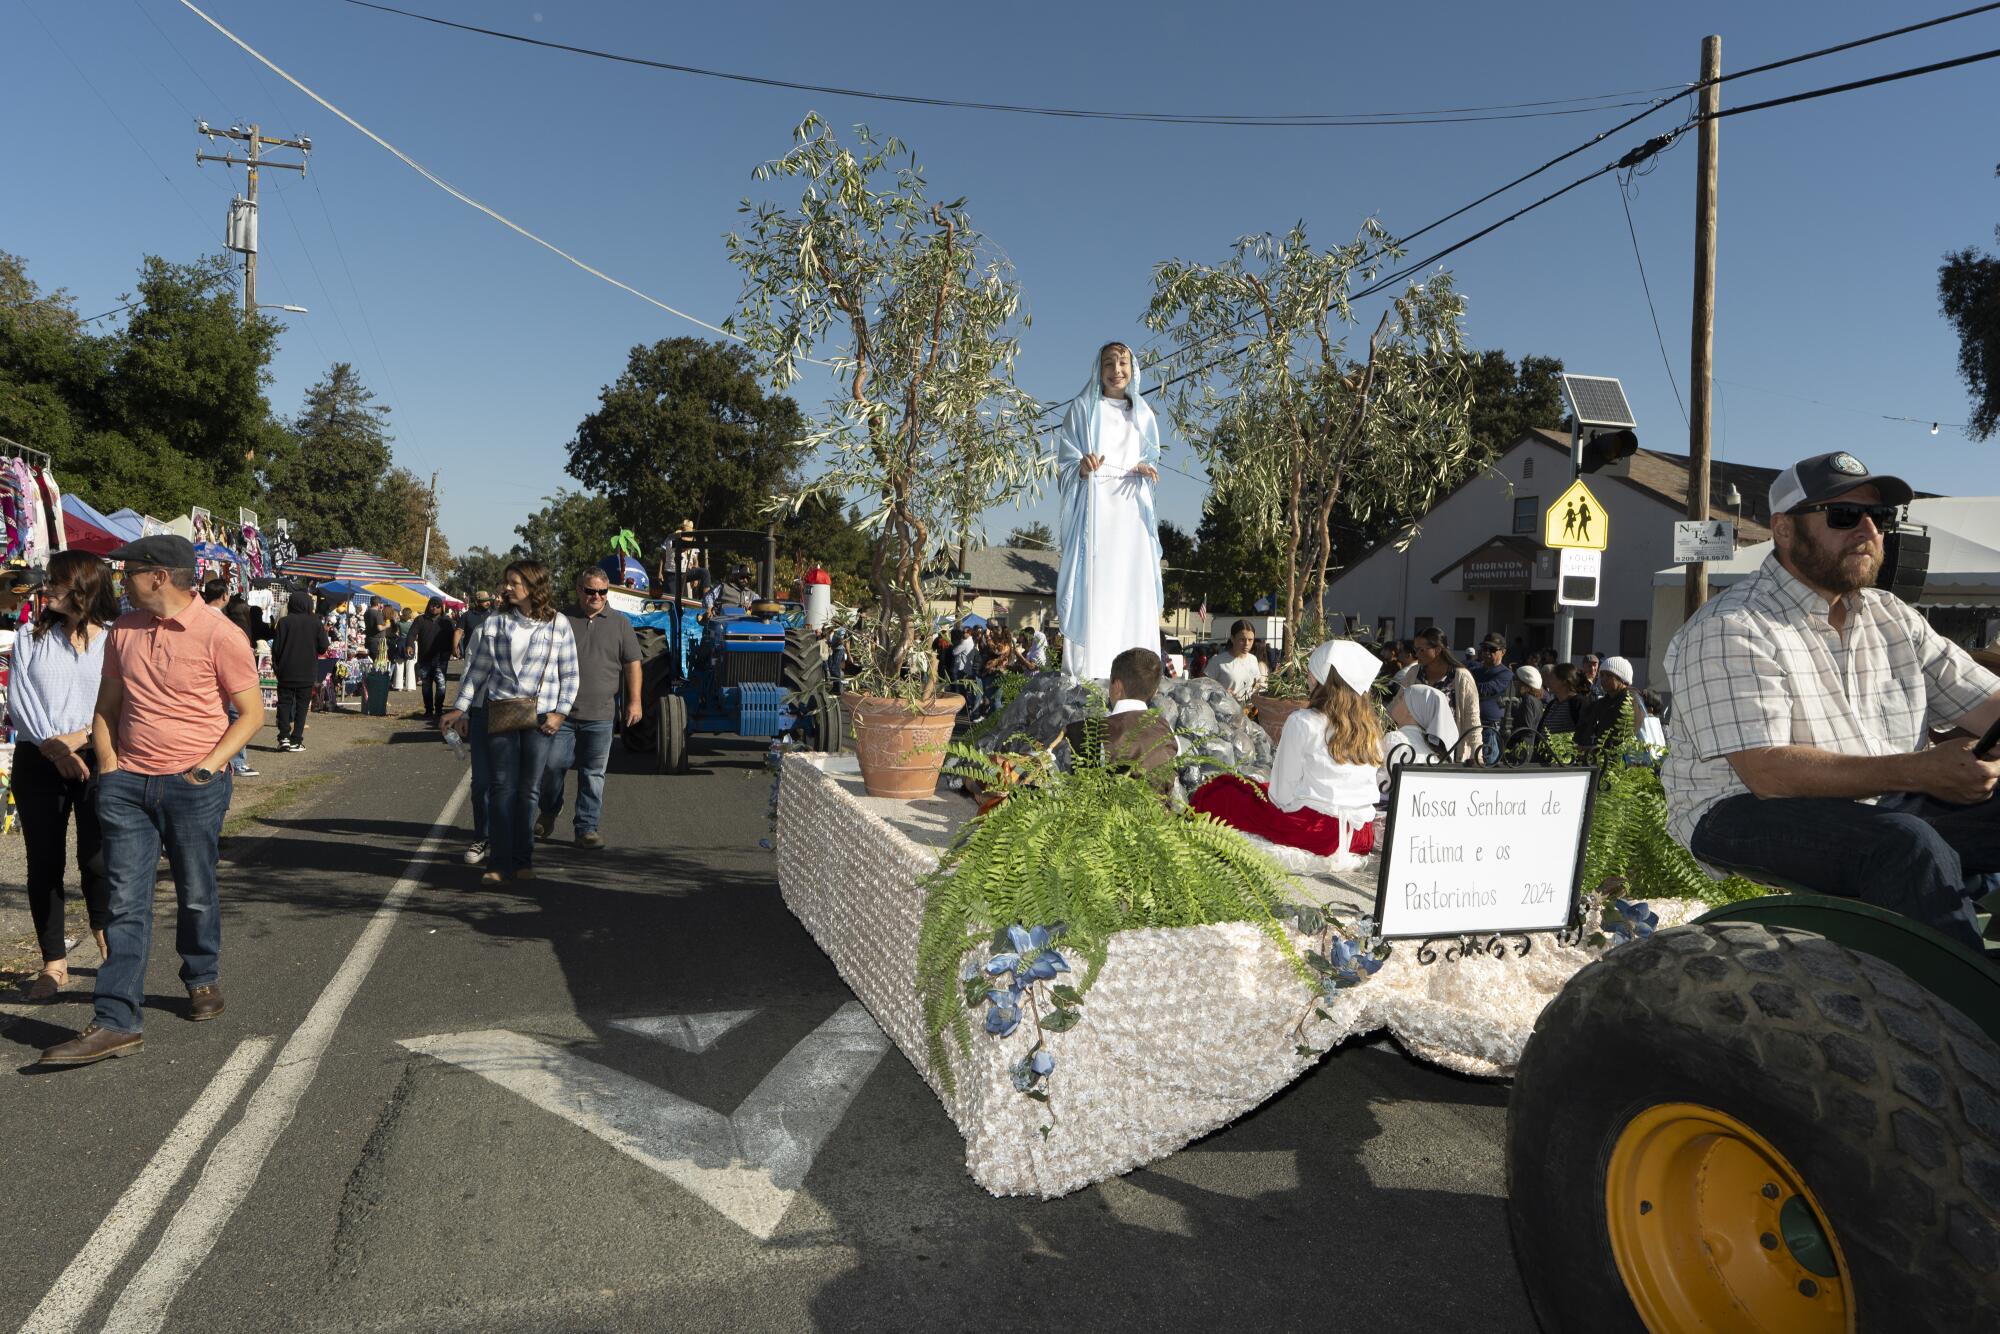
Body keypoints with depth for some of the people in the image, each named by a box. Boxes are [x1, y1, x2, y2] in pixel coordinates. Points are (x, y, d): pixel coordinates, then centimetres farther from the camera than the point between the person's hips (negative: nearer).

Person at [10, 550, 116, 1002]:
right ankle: (54, 964, 15)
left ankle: (108, 944, 24)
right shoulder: (32, 639, 10)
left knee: (97, 860, -2)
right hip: (37, 762, 3)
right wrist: (49, 743, -12)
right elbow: (17, 697, 1)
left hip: (97, 761, -3)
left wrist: (82, 737, -17)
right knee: (44, 862, 5)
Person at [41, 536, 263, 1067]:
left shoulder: (220, 635, -9)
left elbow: (251, 712, -5)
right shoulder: (123, 630, 8)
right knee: (126, 903, 1)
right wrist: (108, 764, 4)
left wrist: (208, 766, -12)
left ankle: (203, 980, 34)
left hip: (193, 788, -4)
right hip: (127, 784, 4)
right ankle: (116, 1022, 2)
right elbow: (107, 704, 17)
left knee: (196, 895, 11)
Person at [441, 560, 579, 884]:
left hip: (541, 715, -1)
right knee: (501, 788, -2)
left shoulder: (558, 624, 3)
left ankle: (522, 860, 13)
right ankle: (499, 862, 2)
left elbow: (570, 674, 6)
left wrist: (560, 712, -3)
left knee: (529, 789, 3)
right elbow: (476, 669, 12)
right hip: (500, 712, 1)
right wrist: (459, 708, 8)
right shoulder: (494, 623, 7)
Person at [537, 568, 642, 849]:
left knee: (594, 774, 3)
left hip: (600, 715, 0)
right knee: (551, 764, 0)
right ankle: (549, 811, 27)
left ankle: (587, 829, 11)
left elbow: (632, 665, 5)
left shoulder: (620, 624, 6)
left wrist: (635, 701, -2)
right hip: (561, 710, 0)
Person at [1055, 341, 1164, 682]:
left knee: (1133, 587, -4)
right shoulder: (1082, 408, 7)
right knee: (1093, 585, -13)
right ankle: (1084, 673, -14)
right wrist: (1082, 468, -20)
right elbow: (1066, 463, 3)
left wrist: (1144, 469, 0)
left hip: (1132, 508, 4)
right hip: (1094, 505, -4)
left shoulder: (1143, 414, 19)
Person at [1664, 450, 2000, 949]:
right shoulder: (1729, 630, -13)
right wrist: (1919, 771, -27)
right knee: (1907, 844, -32)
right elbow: (1767, 772, -21)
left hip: (1885, 806, 8)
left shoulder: (1893, 618, 14)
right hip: (1747, 812, -7)